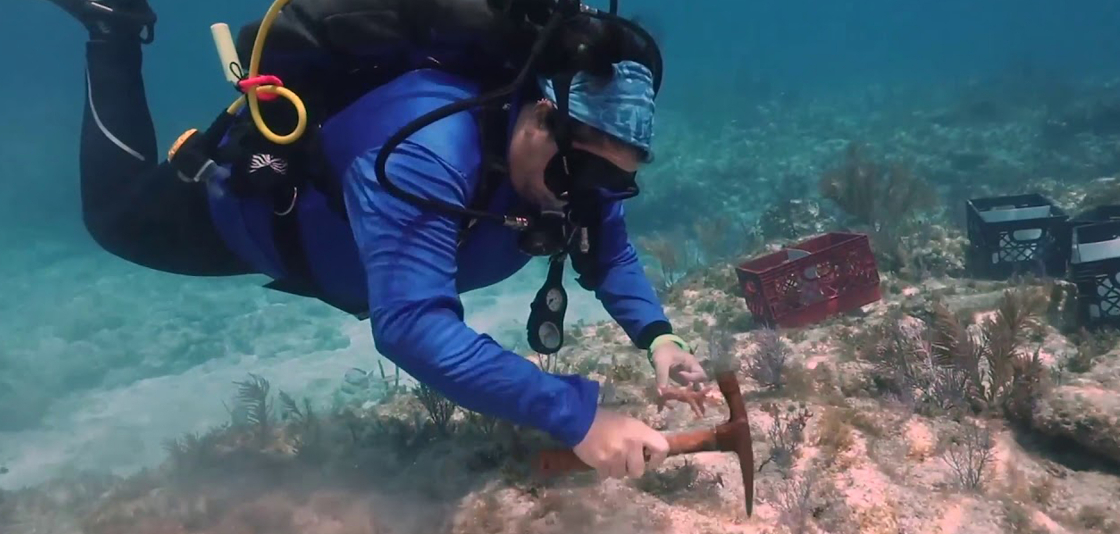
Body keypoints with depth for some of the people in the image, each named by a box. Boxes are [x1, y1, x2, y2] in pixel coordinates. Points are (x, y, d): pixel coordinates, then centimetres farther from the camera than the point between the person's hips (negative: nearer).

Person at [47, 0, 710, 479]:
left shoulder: (577, 148, -25)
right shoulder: (428, 153, -49)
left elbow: (610, 253, -10)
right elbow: (410, 326, -57)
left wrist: (658, 337, -28)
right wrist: (575, 414, -61)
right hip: (279, 206, -5)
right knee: (115, 214, 20)